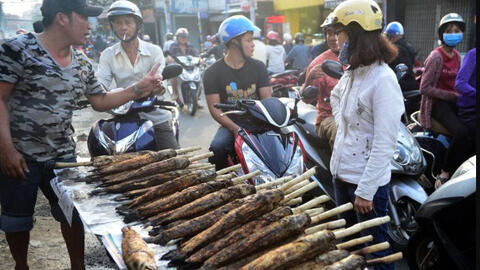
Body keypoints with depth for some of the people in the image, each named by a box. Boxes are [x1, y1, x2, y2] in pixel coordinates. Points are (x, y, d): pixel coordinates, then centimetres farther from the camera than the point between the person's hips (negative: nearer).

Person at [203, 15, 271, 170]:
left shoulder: (258, 67, 8)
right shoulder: (213, 73, 0)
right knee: (217, 148, -31)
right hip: (230, 124, -2)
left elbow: (267, 100, 2)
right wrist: (236, 129, -21)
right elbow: (215, 108, -6)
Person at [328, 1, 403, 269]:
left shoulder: (383, 79, -20)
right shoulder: (351, 73, 5)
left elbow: (384, 144, -22)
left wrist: (365, 191, -21)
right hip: (342, 175, 8)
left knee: (374, 247, 8)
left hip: (368, 182, -8)